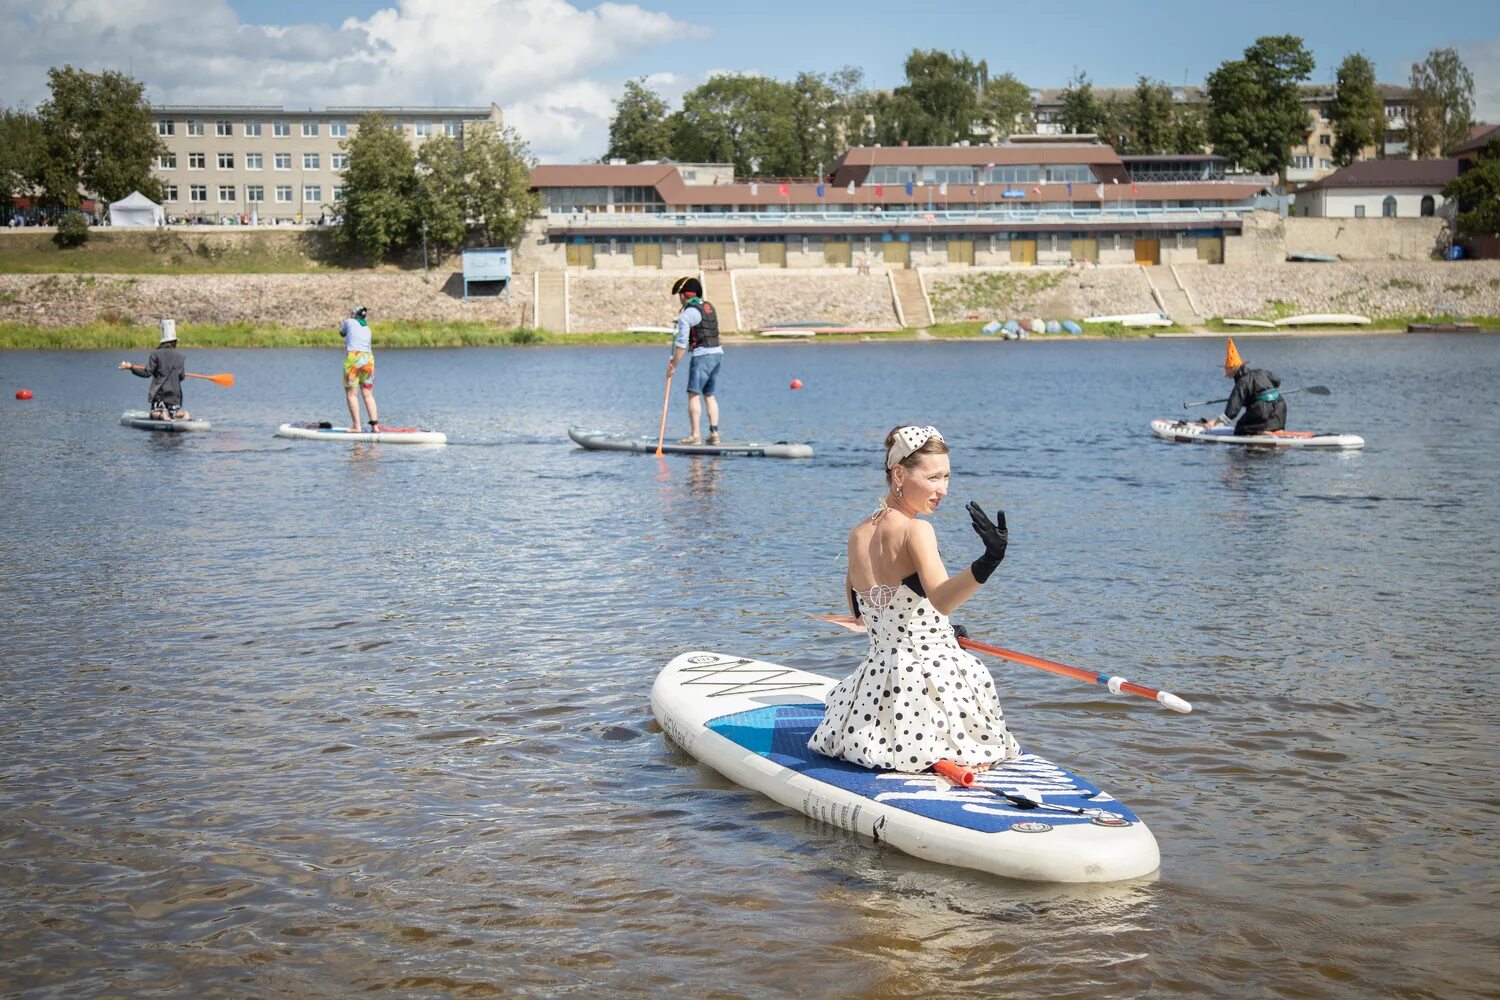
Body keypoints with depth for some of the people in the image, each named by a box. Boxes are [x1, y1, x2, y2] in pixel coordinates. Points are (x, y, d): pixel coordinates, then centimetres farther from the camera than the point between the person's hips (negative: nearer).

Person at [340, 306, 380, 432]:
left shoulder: (349, 322, 10)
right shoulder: (367, 328, 22)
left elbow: (342, 333, 29)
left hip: (353, 358, -5)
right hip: (368, 358, 5)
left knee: (352, 394, -2)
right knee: (368, 394, 6)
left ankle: (356, 426, -9)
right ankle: (375, 424, -2)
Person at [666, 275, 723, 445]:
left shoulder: (686, 314, -8)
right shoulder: (708, 307, 16)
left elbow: (681, 343, -12)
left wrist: (673, 365, -6)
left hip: (702, 355, -8)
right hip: (718, 353, 8)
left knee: (694, 394, -6)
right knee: (709, 395, 14)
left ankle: (695, 435, -13)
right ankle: (714, 433, 11)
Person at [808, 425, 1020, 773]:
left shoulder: (857, 535, 8)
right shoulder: (916, 530, -15)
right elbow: (942, 598, -33)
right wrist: (989, 561, -48)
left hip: (875, 676, 7)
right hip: (931, 676, -7)